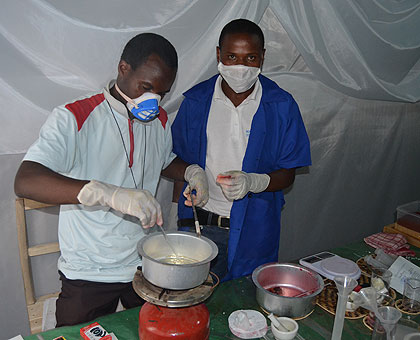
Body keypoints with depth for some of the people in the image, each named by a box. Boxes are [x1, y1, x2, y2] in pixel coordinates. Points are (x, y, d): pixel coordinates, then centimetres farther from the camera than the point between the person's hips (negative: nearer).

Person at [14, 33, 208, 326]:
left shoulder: (160, 120, 3)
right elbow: (25, 182, -29)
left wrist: (192, 172, 0)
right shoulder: (72, 118, -16)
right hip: (88, 274, -4)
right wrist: (110, 194, -43)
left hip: (146, 266, 5)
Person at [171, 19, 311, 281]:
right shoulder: (195, 101, -1)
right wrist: (178, 220, 2)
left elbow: (287, 175, -3)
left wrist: (253, 182, -23)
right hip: (199, 224, 1)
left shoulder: (282, 105, -6)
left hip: (254, 230, 0)